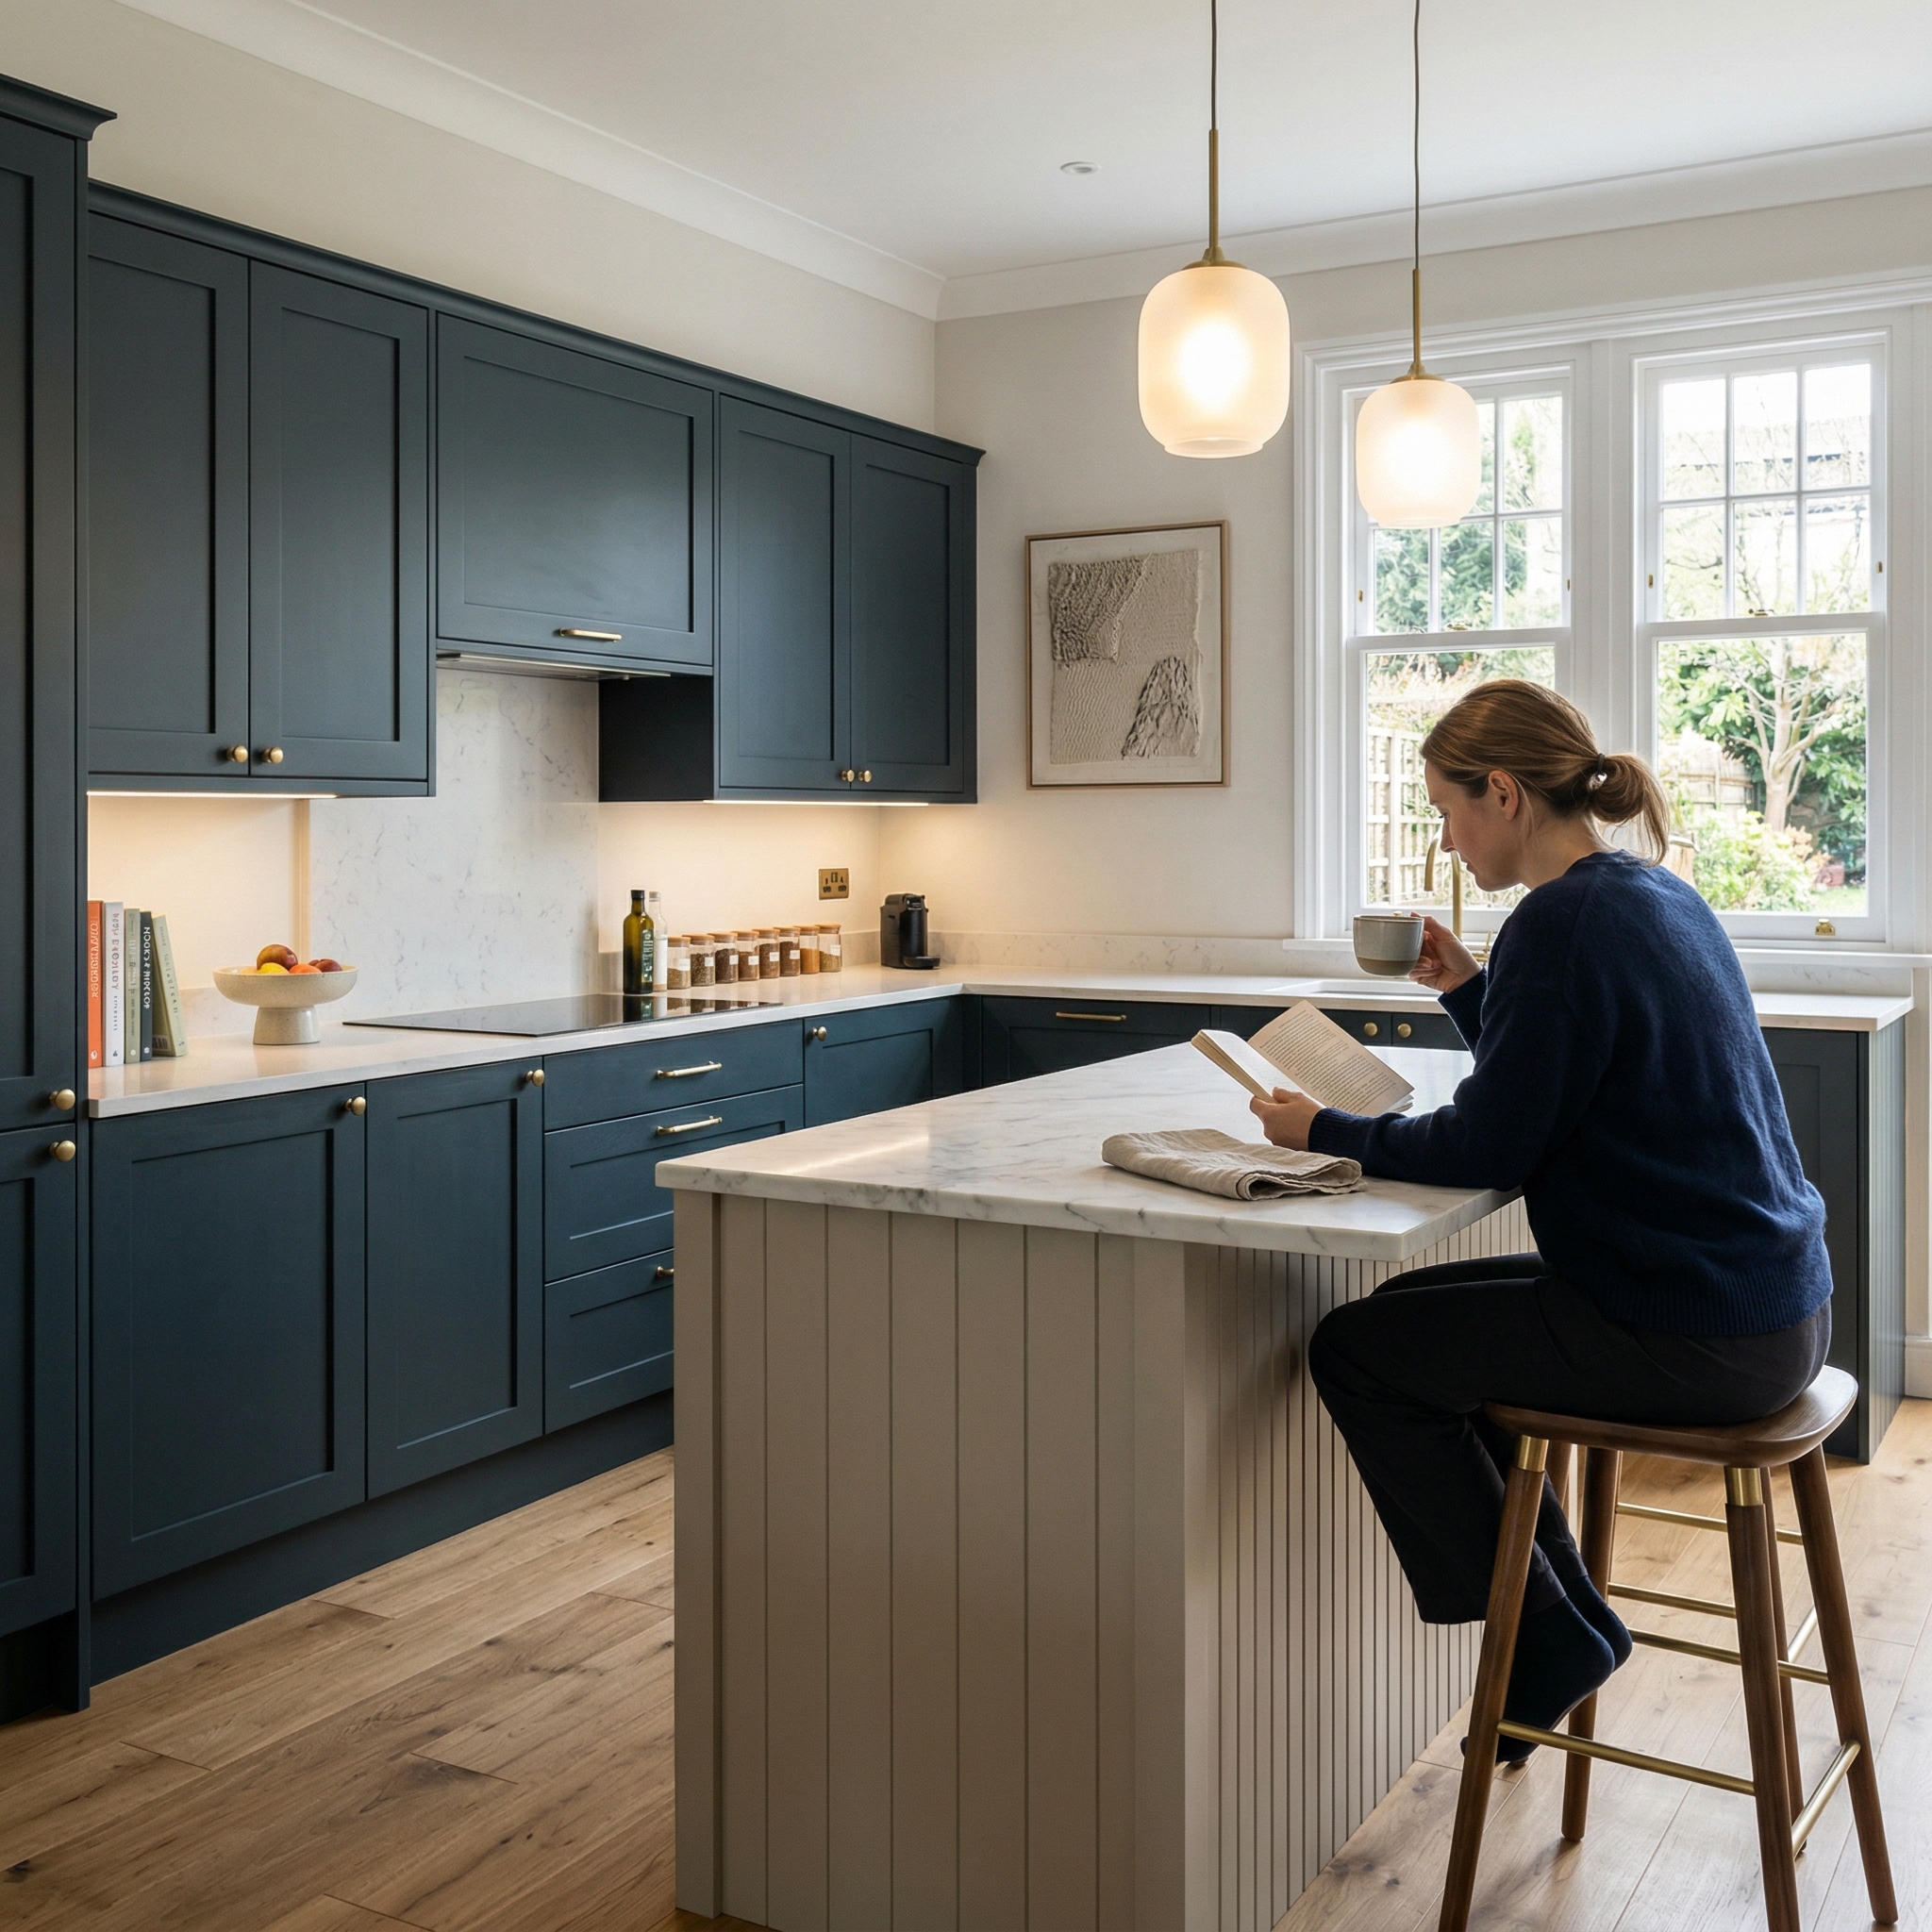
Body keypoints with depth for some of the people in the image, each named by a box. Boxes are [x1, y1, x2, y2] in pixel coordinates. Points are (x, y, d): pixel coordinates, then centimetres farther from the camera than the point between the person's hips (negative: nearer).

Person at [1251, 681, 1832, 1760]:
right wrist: (1470, 990, 14)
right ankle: (1564, 1612, 28)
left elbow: (1486, 1152, -17)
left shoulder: (1564, 922, -19)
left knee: (1356, 1350, 3)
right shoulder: (1660, 897, 11)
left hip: (1687, 1336, -10)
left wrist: (1325, 1132, -3)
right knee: (1424, 1315, 23)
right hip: (1771, 1306, 10)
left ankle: (1549, 1638, 14)